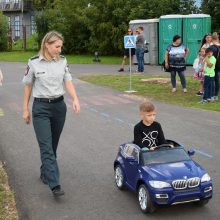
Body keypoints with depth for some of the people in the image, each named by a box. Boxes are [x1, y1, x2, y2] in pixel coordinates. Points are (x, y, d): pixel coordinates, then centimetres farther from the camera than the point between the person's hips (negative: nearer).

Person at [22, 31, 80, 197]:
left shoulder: (63, 61, 3)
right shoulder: (34, 63, -6)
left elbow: (68, 82, -2)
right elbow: (28, 86, 2)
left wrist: (75, 99, -19)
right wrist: (25, 109, 4)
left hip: (59, 106, 4)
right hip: (41, 108, -3)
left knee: (53, 145, 13)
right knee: (46, 146, -9)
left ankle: (45, 172, 35)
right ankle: (55, 185, -13)